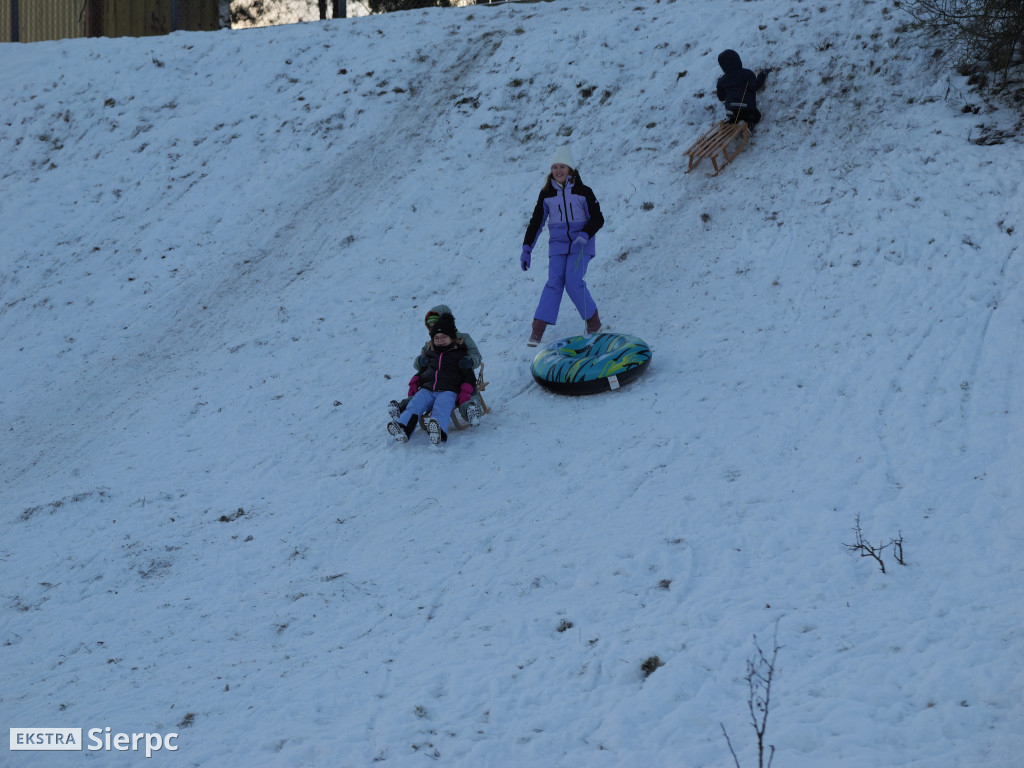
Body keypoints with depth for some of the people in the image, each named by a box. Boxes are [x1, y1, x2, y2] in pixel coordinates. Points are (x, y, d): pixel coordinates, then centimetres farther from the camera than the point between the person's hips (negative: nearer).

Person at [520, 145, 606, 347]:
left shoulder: (583, 192, -2)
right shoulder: (546, 194, 5)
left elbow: (597, 219, -2)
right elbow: (536, 222, 9)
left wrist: (584, 235, -20)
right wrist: (526, 249, 4)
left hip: (580, 245, -2)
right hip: (557, 245, 2)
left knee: (573, 282, -16)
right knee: (554, 283, -10)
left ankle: (593, 322, 2)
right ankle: (537, 330, -13)